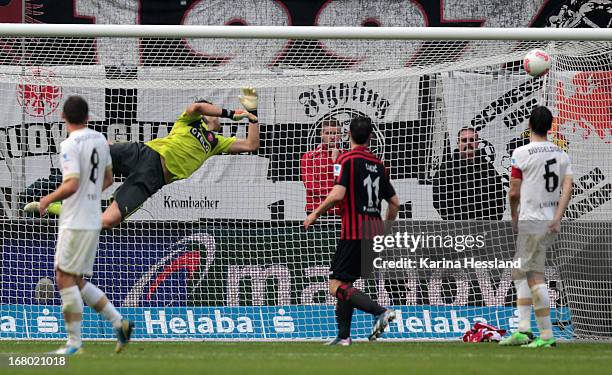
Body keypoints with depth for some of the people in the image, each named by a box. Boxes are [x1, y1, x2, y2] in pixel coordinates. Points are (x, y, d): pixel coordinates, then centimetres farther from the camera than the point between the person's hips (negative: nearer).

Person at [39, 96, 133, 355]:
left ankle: (74, 342, -3)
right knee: (77, 282, 15)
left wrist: (48, 199, -7)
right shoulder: (99, 140, 10)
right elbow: (108, 179, 19)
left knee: (65, 278, -3)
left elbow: (71, 185, -23)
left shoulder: (70, 145, -15)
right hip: (93, 221, 8)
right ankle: (119, 323, 9)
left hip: (75, 224, -8)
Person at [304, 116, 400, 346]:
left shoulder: (347, 159, -6)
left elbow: (338, 194, -19)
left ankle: (380, 311, -26)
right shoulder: (377, 164, 14)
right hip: (373, 231, 7)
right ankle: (343, 336, 13)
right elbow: (394, 202, 17)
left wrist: (315, 215, -6)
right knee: (345, 283, 16)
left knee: (337, 286, -10)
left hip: (353, 233, -7)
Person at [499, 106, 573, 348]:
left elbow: (514, 193, -8)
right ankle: (524, 329, 8)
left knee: (535, 278, -4)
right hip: (552, 223, 7)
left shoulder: (522, 153, -8)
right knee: (519, 273, 14)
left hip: (531, 220, -7)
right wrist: (557, 218, -7)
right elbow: (567, 187, 0)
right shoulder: (560, 154, 11)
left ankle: (546, 335, -9)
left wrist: (514, 217, 10)